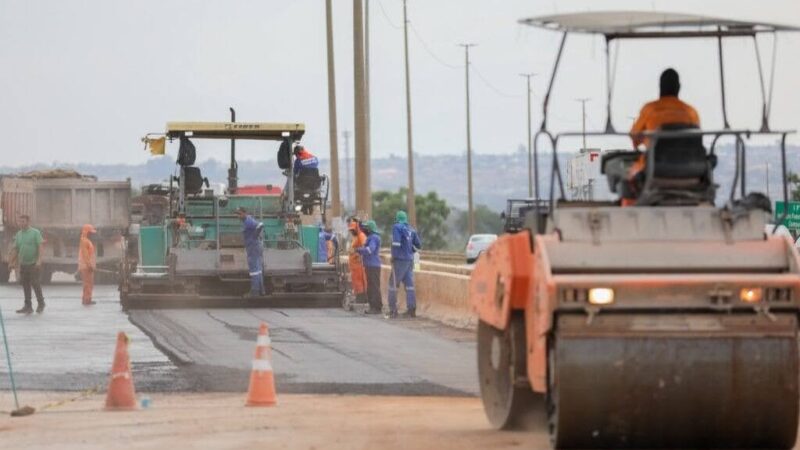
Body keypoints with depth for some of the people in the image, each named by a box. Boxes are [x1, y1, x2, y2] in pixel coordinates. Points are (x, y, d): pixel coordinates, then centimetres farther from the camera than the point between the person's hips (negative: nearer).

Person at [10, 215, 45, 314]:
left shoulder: (35, 233, -6)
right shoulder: (18, 234, 11)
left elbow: (41, 246, -12)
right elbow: (15, 249, 16)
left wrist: (39, 260, -21)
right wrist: (12, 262, 11)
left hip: (34, 264, -6)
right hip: (23, 264, 6)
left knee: (35, 283, -6)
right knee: (25, 285, 5)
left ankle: (41, 304, 10)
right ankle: (28, 306, 10)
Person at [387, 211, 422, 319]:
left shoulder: (397, 227, -7)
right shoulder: (411, 229, 11)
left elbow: (396, 242, -19)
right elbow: (418, 245, 12)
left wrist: (394, 256, -9)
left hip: (400, 260, -6)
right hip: (410, 260, 6)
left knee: (393, 284, 0)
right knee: (409, 284, 9)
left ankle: (393, 310, -3)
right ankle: (411, 309, 6)